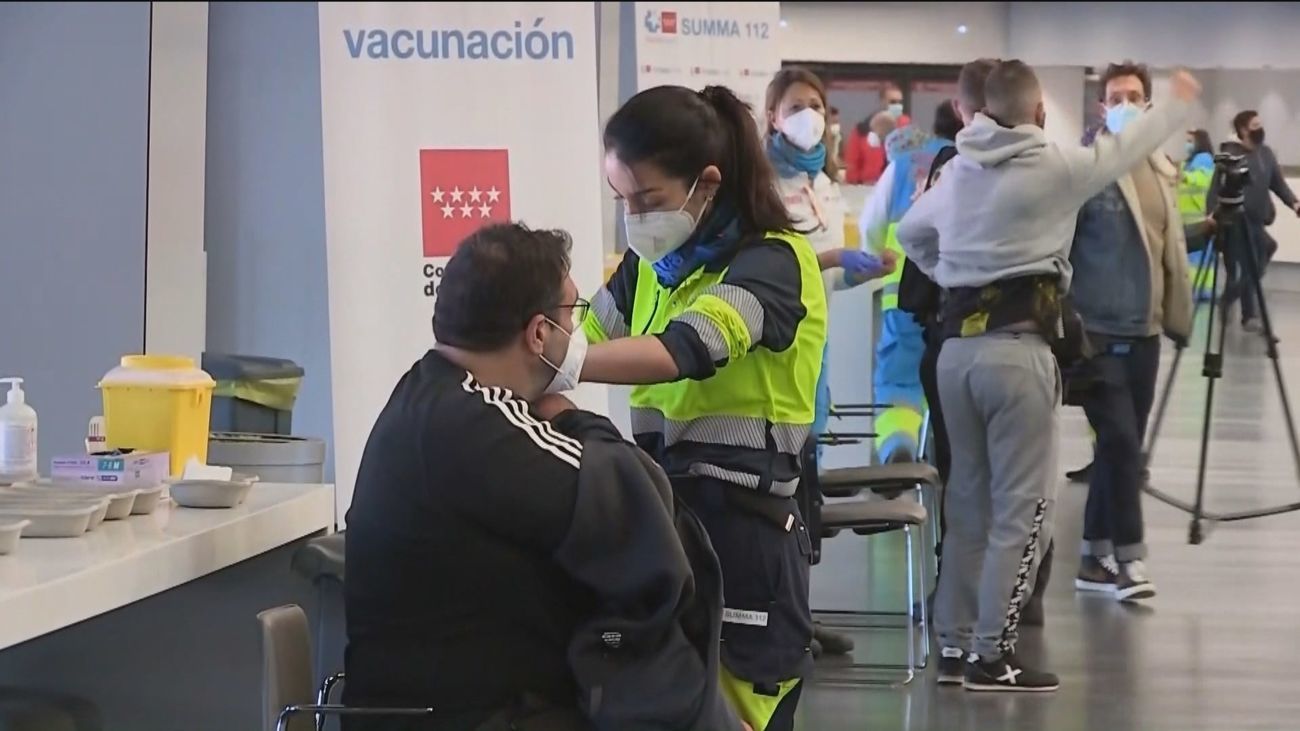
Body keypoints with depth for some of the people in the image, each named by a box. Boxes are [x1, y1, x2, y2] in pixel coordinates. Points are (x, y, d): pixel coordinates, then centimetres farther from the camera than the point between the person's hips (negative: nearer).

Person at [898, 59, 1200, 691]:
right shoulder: (1055, 167, -7)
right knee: (1023, 506, -2)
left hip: (957, 346, 7)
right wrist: (1179, 102, 24)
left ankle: (954, 645, 18)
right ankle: (992, 657, -3)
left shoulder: (956, 172, 11)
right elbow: (1127, 146, 8)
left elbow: (910, 233, 27)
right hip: (1017, 350, -7)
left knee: (969, 498, 14)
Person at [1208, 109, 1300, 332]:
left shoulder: (1266, 152, 11)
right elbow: (1216, 189, -14)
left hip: (1258, 221, 7)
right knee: (1249, 269, -7)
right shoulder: (1231, 155, -11)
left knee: (1257, 268, 8)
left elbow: (1278, 182, 15)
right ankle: (1250, 316, 6)